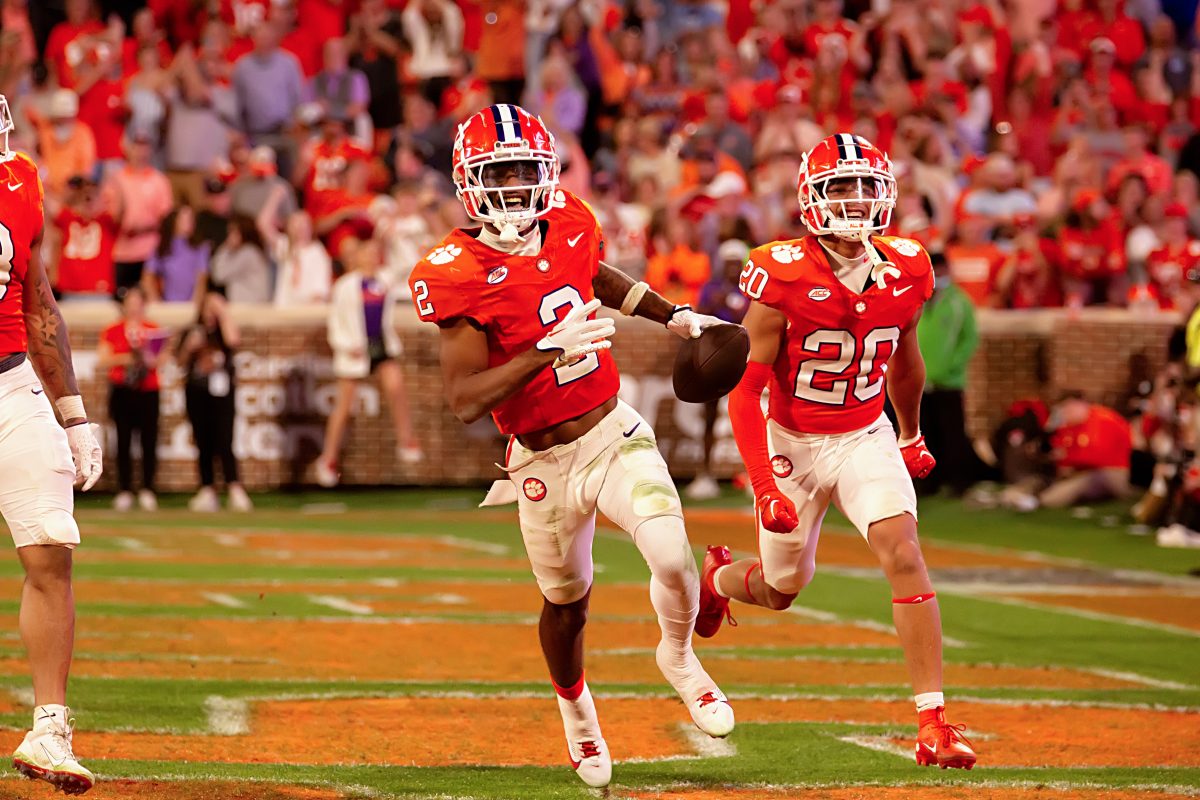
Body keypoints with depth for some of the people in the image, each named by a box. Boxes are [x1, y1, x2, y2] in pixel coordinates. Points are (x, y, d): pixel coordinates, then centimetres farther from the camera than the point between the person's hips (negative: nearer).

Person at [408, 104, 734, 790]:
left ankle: (679, 658, 16)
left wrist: (672, 315, 15)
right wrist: (547, 352, -33)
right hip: (545, 464, -3)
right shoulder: (458, 274, -19)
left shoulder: (569, 226, -3)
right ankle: (577, 711, 48)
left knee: (672, 556, -18)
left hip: (616, 433, 3)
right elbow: (465, 401, -24)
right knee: (567, 602, 15)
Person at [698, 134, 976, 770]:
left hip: (865, 439, 2)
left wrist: (912, 435, 28)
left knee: (902, 552, -20)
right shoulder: (783, 277, -21)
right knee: (782, 590, 13)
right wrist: (763, 483, -24)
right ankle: (714, 578, 52)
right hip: (791, 444, -2)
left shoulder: (905, 272, -8)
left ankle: (934, 725, -20)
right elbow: (745, 389, -18)